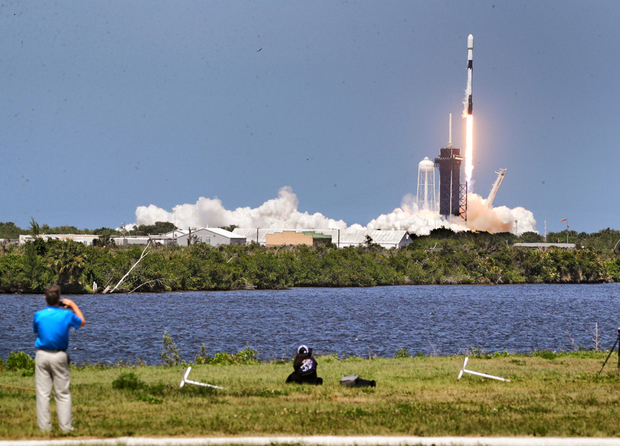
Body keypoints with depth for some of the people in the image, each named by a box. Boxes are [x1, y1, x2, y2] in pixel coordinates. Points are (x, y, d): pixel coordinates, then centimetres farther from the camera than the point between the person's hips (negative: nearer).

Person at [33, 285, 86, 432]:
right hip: (59, 356, 0)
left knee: (43, 393, 5)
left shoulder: (38, 315, -7)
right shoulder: (66, 315, -8)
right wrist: (73, 305, 21)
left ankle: (44, 426, 5)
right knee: (63, 393, 7)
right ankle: (66, 426, 7)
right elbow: (82, 322, 12)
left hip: (42, 355, 1)